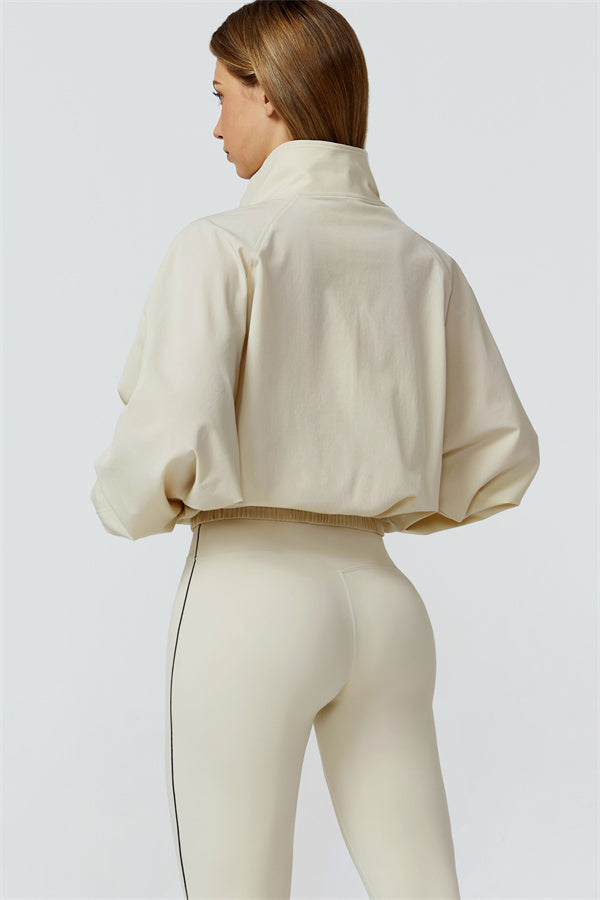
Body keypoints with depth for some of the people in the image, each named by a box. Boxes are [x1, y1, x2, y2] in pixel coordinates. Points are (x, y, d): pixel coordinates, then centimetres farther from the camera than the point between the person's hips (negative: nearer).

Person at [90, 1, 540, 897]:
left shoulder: (224, 245, -10)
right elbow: (498, 458, 10)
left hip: (251, 603, -5)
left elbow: (170, 446, -20)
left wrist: (128, 505, 4)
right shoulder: (426, 263, 8)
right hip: (381, 600, 6)